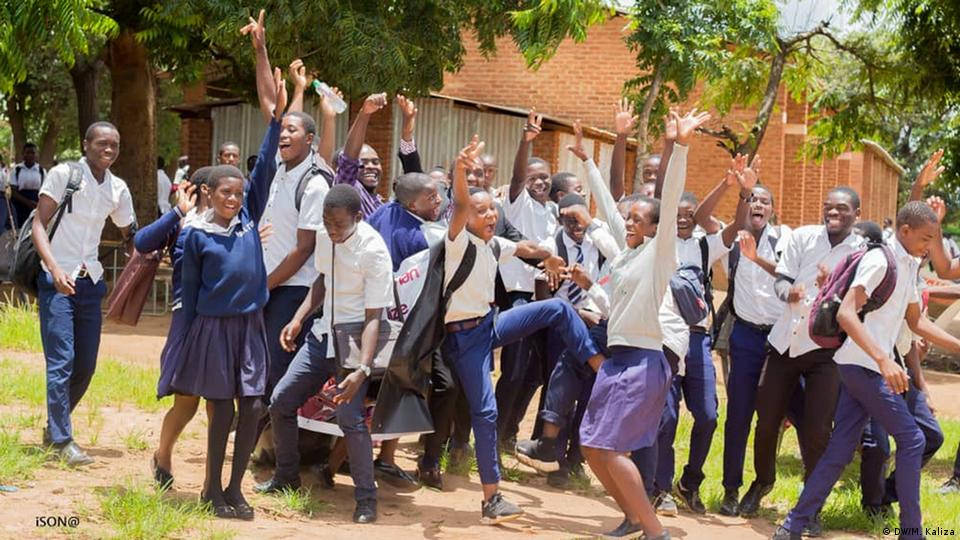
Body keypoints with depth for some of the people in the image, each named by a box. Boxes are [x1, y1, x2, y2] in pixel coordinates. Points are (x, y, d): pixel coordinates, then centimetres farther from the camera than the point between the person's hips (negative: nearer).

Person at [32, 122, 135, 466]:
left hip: (90, 282, 6)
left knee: (86, 365, 8)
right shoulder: (63, 174, -6)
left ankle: (54, 428, 26)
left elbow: (131, 235, 18)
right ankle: (62, 441, -6)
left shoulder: (118, 189, 9)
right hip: (57, 280, -6)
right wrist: (55, 269, -23)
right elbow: (39, 224, -10)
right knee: (61, 361, -11)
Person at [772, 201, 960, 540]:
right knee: (911, 439, -3)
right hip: (863, 365, -9)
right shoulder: (879, 261, -15)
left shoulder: (908, 267, 15)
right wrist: (884, 360, -34)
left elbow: (916, 322, 26)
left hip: (864, 367, 9)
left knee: (840, 449, 6)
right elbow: (846, 314, -25)